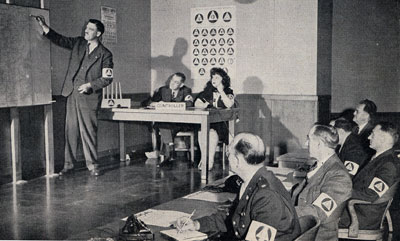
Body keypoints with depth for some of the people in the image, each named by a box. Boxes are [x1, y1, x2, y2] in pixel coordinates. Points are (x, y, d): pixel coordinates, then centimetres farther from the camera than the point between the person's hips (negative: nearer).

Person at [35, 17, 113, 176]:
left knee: (88, 131, -4)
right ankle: (68, 164, 11)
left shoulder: (105, 54, 0)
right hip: (72, 94, 4)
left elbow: (107, 78, -3)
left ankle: (92, 165, 7)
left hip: (89, 97, -4)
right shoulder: (78, 43, 13)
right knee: (70, 130, 5)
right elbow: (60, 40, 9)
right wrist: (44, 27, -4)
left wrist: (90, 85, -13)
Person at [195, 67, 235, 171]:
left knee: (212, 133, -33)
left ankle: (210, 160, -23)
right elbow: (196, 103, 14)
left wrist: (221, 91, -8)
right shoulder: (208, 91, 18)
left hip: (221, 121, -3)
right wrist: (204, 105, -8)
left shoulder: (228, 92, 8)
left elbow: (229, 104, -13)